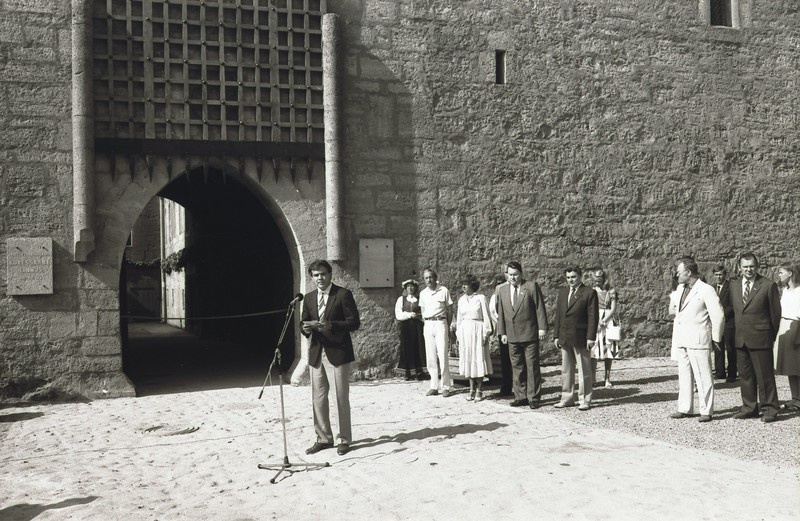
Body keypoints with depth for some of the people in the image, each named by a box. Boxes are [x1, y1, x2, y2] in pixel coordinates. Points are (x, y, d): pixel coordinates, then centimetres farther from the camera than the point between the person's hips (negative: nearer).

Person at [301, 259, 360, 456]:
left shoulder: (343, 294, -5)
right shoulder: (309, 298, 13)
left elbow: (354, 322, -9)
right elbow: (304, 322, 18)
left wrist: (330, 325, -23)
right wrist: (306, 328, -7)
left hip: (337, 352, -5)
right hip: (316, 353, 6)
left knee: (341, 397, 0)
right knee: (318, 398, 9)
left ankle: (345, 439, 10)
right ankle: (323, 438, 19)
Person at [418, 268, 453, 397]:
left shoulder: (443, 290, -2)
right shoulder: (423, 293, 10)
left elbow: (450, 309, 2)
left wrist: (448, 326, 0)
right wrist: (425, 325, 8)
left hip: (440, 323, -4)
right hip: (428, 325, 4)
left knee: (443, 355, -6)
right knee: (430, 357, 3)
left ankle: (445, 386, -1)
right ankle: (434, 386, 8)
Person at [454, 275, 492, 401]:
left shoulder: (480, 298, -4)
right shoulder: (461, 300, 11)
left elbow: (486, 317, -4)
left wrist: (486, 334, -8)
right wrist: (458, 334, 11)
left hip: (477, 330, -5)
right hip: (464, 331, 5)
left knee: (479, 359, -1)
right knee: (468, 360, 6)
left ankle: (479, 390, 5)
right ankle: (472, 389, 13)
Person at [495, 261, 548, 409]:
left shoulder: (532, 286, -1)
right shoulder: (502, 290, 12)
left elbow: (540, 308, -3)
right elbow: (501, 312, 14)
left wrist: (542, 328, -9)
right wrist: (502, 332, 9)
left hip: (530, 334, -4)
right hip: (512, 335, 4)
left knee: (532, 366, -1)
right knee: (517, 367, 8)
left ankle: (534, 398, 5)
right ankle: (520, 397, 15)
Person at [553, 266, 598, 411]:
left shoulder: (589, 293, -5)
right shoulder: (562, 292, 13)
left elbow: (593, 317, -7)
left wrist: (590, 337, -13)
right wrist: (556, 335, 10)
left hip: (581, 338, -5)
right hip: (564, 338, 6)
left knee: (584, 370, 2)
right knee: (566, 370, 11)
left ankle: (585, 400, 9)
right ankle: (567, 398, 20)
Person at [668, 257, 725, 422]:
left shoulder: (706, 290, -9)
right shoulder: (680, 289, 13)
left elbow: (718, 315, -9)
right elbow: (672, 310, 28)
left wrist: (715, 339, -5)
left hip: (698, 340, -7)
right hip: (681, 339, 7)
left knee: (703, 376, -2)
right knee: (684, 376, 11)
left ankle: (706, 411, 4)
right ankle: (685, 408, 18)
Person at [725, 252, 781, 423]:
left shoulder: (768, 286, -5)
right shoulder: (733, 285, 8)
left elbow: (775, 313, 0)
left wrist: (772, 336, 5)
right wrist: (738, 330, 13)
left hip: (760, 338, -5)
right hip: (740, 338, 5)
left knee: (765, 375, 0)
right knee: (745, 375, 11)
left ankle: (770, 409, 10)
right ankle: (749, 407, 21)